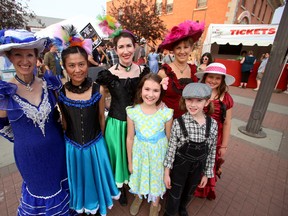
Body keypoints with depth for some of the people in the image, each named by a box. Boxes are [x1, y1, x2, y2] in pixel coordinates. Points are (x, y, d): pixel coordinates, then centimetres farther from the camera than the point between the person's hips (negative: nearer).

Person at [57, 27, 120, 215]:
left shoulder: (98, 90, -16)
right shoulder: (60, 92, -14)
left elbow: (101, 117, -3)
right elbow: (64, 120, 0)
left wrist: (100, 138, 7)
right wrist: (70, 138, 9)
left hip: (96, 145, 0)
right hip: (72, 147, 1)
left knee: (96, 176, 21)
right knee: (79, 178, 25)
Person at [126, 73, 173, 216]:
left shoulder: (166, 113, -21)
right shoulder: (133, 111, -18)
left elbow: (169, 138, -8)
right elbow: (130, 138, -7)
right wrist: (130, 161, 2)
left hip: (158, 152, -1)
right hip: (139, 151, 1)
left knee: (157, 177, 23)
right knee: (138, 175, 25)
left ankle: (155, 204, 57)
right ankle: (138, 197, 62)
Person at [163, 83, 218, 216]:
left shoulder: (212, 124, -14)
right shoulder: (178, 122, -22)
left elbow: (211, 151, -3)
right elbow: (171, 148, -14)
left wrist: (207, 173, 4)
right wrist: (167, 172, -8)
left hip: (198, 167, 4)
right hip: (180, 165, -3)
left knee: (189, 193, 29)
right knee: (174, 195, 17)